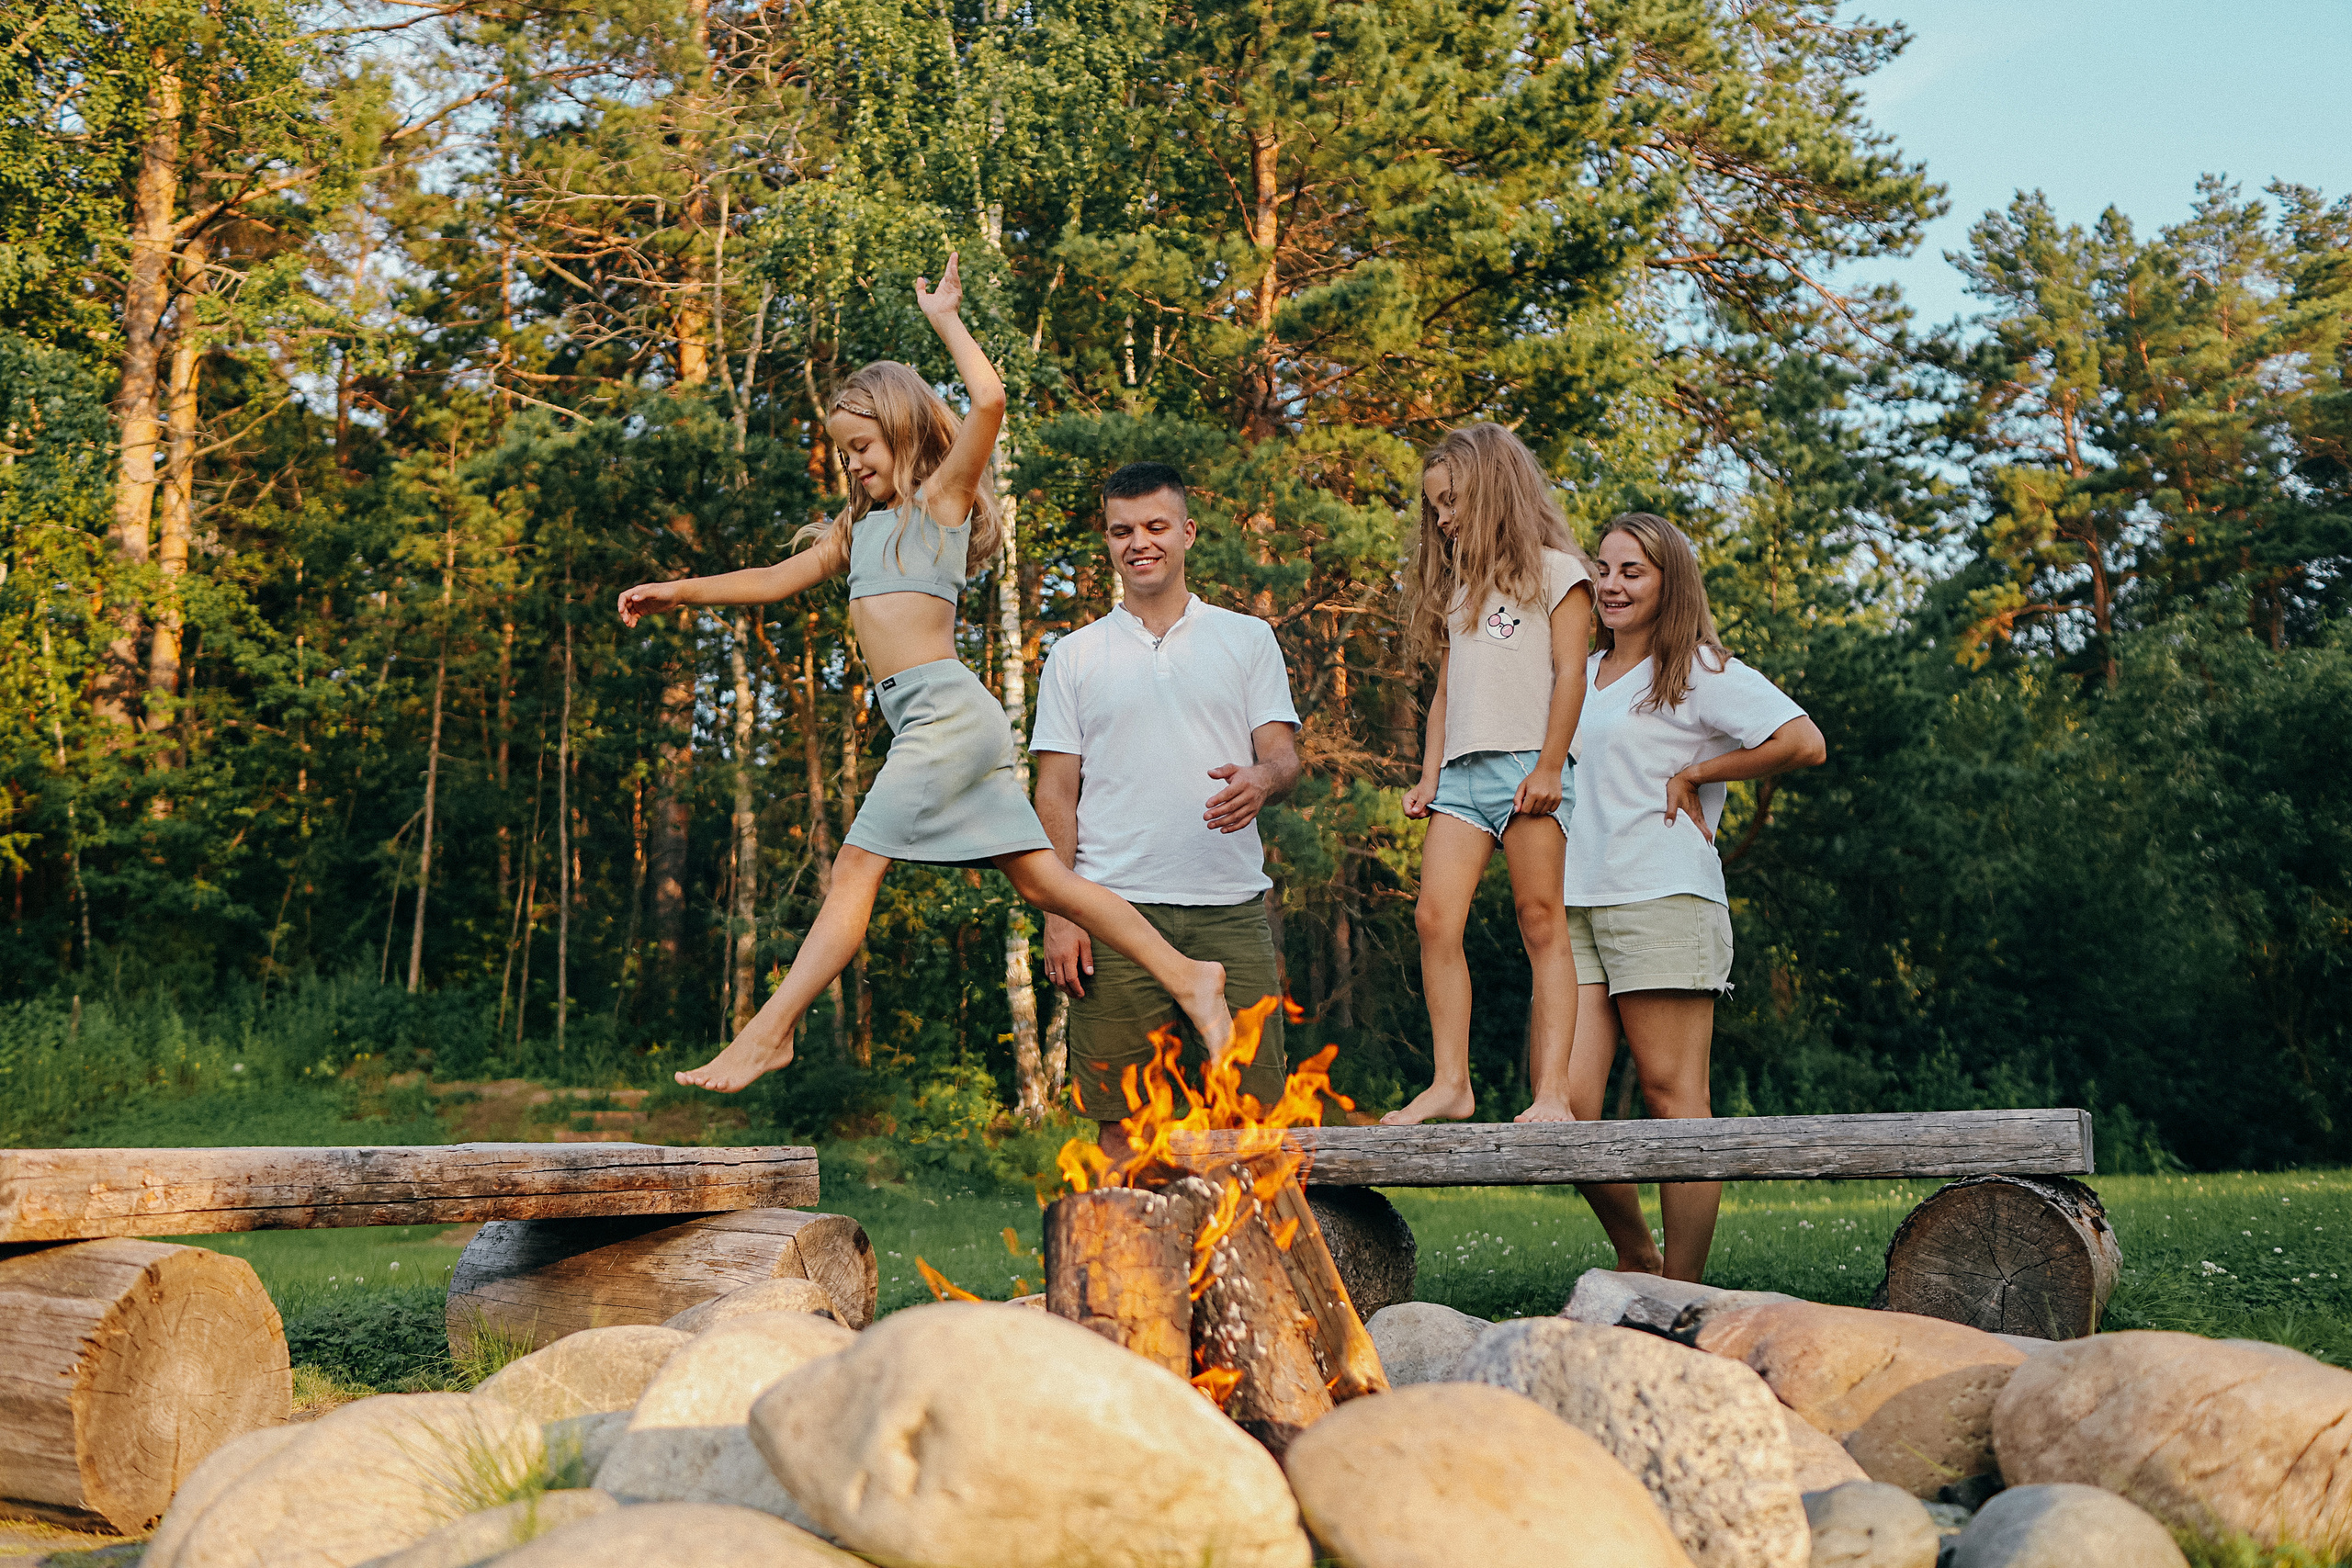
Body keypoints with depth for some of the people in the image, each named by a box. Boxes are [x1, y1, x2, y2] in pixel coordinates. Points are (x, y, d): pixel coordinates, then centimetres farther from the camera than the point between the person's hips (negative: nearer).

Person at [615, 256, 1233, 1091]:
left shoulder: (941, 496, 1)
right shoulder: (861, 526, 24)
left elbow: (989, 400, -14)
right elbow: (779, 578, 30)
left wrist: (946, 319, -4)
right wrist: (677, 591, 27)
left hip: (946, 709, -9)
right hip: (930, 722, 9)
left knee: (853, 871, -10)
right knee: (1042, 878, 5)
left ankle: (769, 1032, -9)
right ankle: (1186, 976, 4)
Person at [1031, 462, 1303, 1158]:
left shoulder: (1248, 639, 13)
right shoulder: (1074, 656, 12)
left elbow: (1285, 755, 6)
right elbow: (1055, 794, 9)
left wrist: (1262, 779, -19)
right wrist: (1058, 913, -3)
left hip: (1232, 907, 0)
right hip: (1116, 912, 0)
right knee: (1123, 1122, 0)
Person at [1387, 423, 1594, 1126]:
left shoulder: (1553, 569, 7)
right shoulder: (1458, 587, 26)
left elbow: (1569, 673, -3)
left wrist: (1549, 766, -12)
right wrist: (1429, 775, 14)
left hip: (1526, 763, -6)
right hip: (1463, 771, 6)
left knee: (1541, 923, -8)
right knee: (1435, 919, -9)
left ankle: (1551, 1093, -12)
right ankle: (1451, 1083, -8)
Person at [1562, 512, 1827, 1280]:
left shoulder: (1699, 669, 0)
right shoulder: (1578, 674, 21)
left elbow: (1804, 743, -12)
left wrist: (1694, 775, -6)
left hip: (1664, 902, -6)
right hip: (1576, 907, 6)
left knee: (1671, 1090, -4)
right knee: (1566, 1101, -4)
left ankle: (1681, 1293, 2)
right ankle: (1635, 1258, 15)